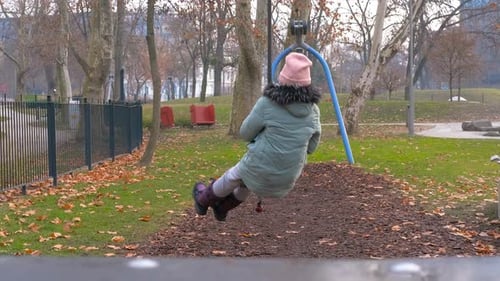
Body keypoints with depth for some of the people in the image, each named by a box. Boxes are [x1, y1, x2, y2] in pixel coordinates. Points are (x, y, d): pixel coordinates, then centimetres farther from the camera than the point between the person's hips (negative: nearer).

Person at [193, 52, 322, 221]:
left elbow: (245, 133, -6)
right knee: (247, 179, 35)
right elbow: (311, 146, 3)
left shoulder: (267, 103, -18)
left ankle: (204, 200, 55)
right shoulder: (313, 110, -6)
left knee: (234, 175, 30)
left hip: (260, 169, -4)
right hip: (288, 178, 4)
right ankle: (223, 207, 56)